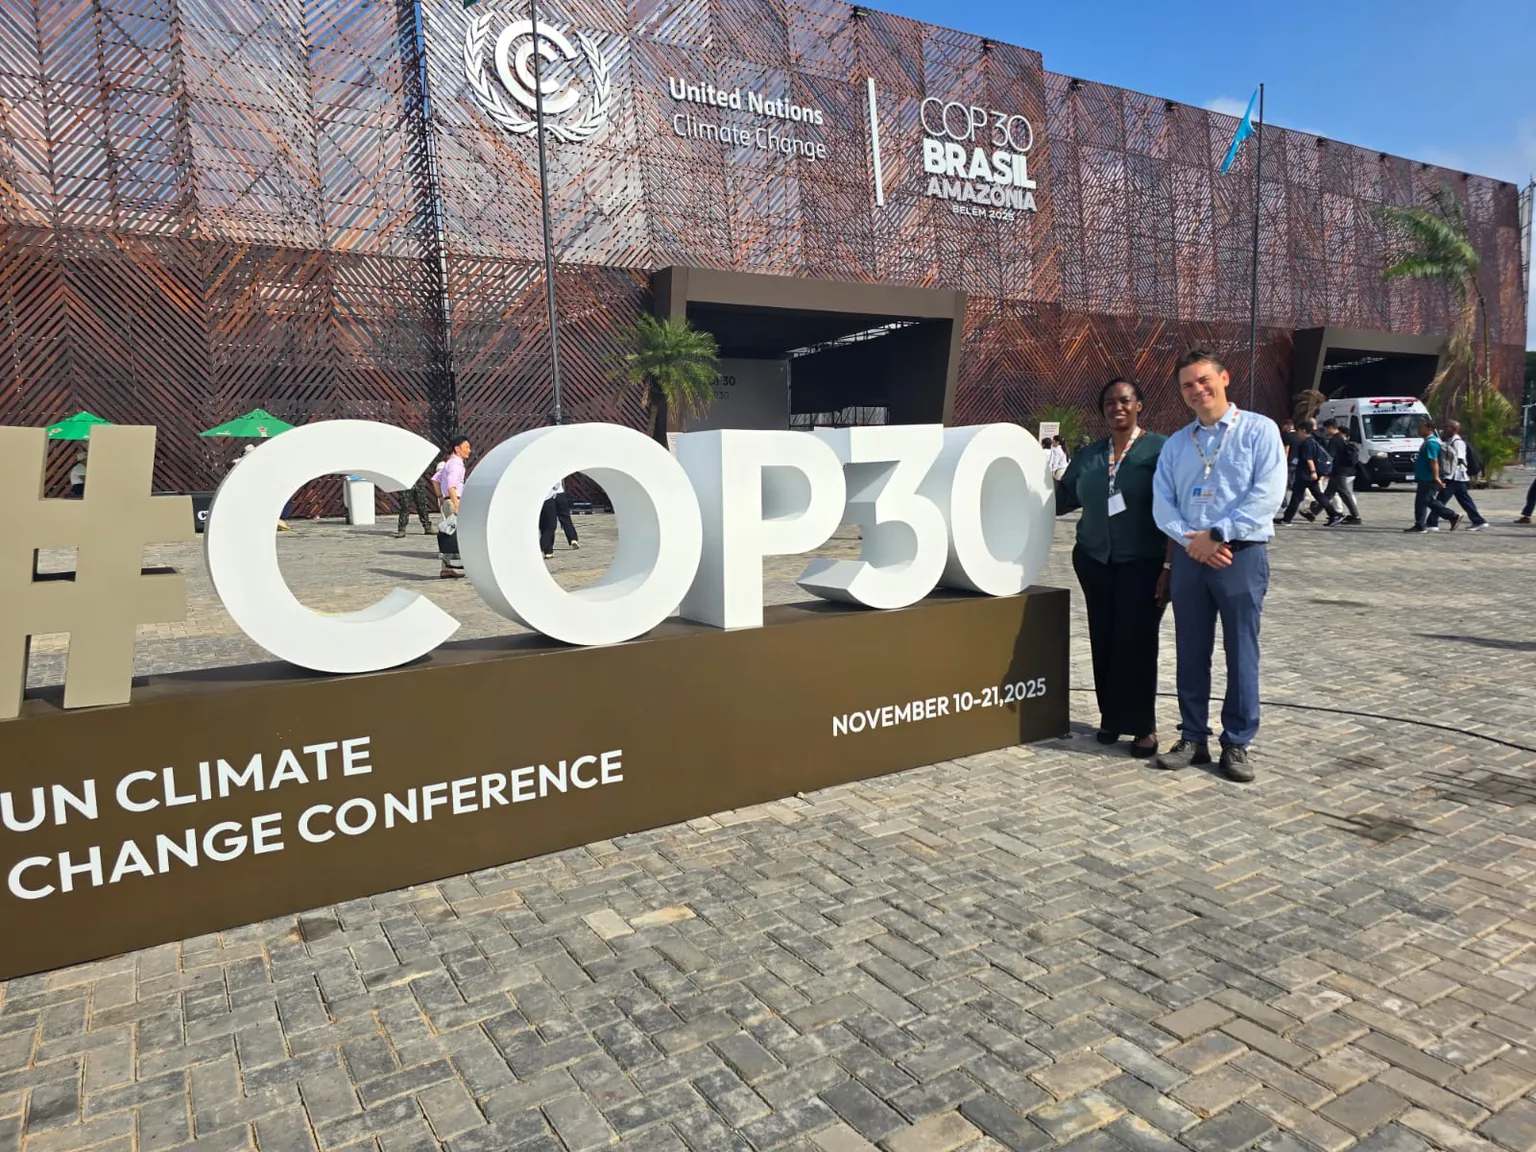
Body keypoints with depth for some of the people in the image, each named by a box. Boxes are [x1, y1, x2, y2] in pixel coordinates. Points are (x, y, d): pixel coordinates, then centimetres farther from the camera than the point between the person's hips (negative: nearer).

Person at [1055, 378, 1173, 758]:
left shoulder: (1160, 449, -3)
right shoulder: (1088, 455, 10)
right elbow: (1062, 498, 14)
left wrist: (1169, 567, -12)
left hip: (1142, 563, -4)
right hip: (1094, 560, 4)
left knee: (1137, 642, -4)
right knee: (1103, 641, 6)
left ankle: (1143, 726, 7)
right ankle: (1110, 717, 17)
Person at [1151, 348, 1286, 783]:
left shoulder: (1259, 430, 1)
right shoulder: (1176, 444, 14)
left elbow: (1266, 493, -10)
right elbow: (1161, 501, 5)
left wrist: (1217, 535, -15)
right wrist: (1190, 539, -12)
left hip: (1241, 555, -4)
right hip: (1188, 556, 4)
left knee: (1241, 654, 1)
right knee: (1191, 652, 8)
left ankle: (1237, 744, 11)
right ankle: (1193, 738, 17)